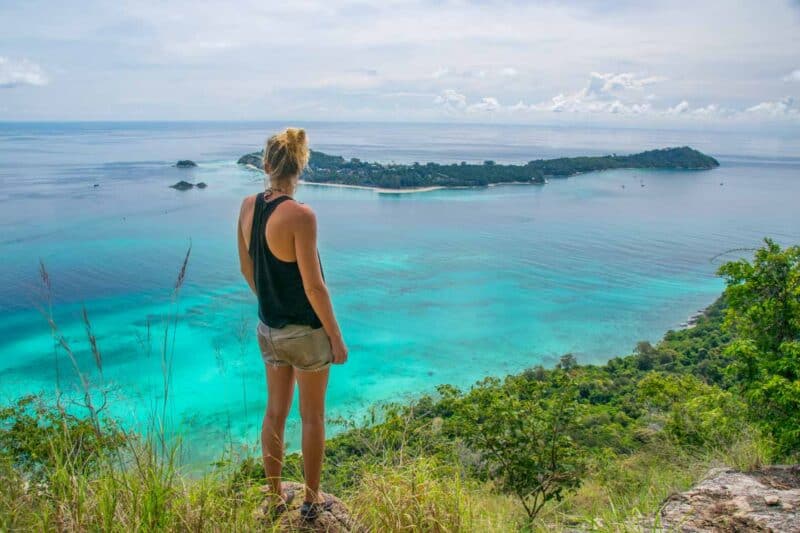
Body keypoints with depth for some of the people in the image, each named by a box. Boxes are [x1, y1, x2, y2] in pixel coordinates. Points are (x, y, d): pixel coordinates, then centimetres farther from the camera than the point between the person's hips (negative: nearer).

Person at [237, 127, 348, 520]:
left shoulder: (247, 206, -3)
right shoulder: (300, 215, -23)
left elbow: (247, 269, 8)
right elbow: (313, 286, -21)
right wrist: (336, 338, -11)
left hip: (268, 329, 6)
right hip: (306, 332, -6)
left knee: (275, 411, 19)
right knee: (312, 416, 12)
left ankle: (275, 497, 34)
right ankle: (311, 500, 28)